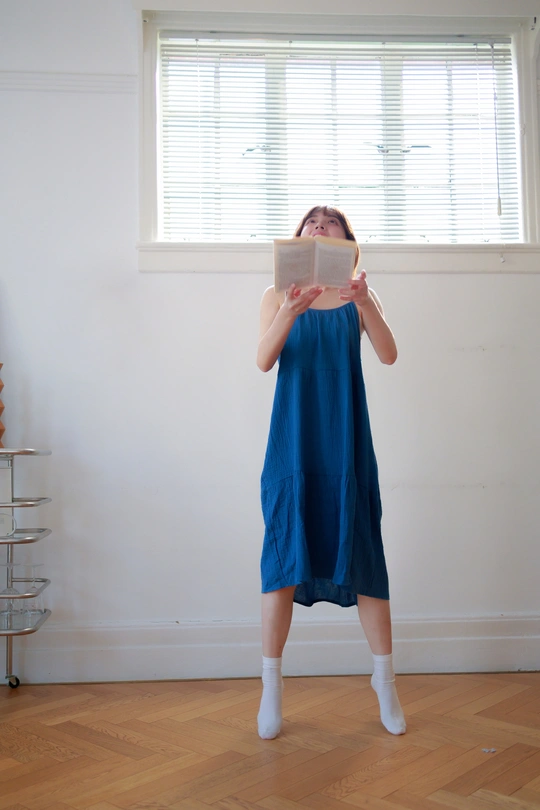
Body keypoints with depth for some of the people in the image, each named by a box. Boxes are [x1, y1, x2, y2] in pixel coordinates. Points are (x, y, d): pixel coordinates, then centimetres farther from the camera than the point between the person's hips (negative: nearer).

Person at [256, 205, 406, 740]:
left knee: (361, 550, 3)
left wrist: (365, 302, -23)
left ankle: (384, 679, 17)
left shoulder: (358, 296, 9)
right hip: (293, 438, 0)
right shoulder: (278, 296, 7)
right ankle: (271, 687, 9)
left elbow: (389, 355, -6)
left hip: (345, 439, 1)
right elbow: (264, 361, -7)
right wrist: (290, 311, -24)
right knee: (284, 551, -2)